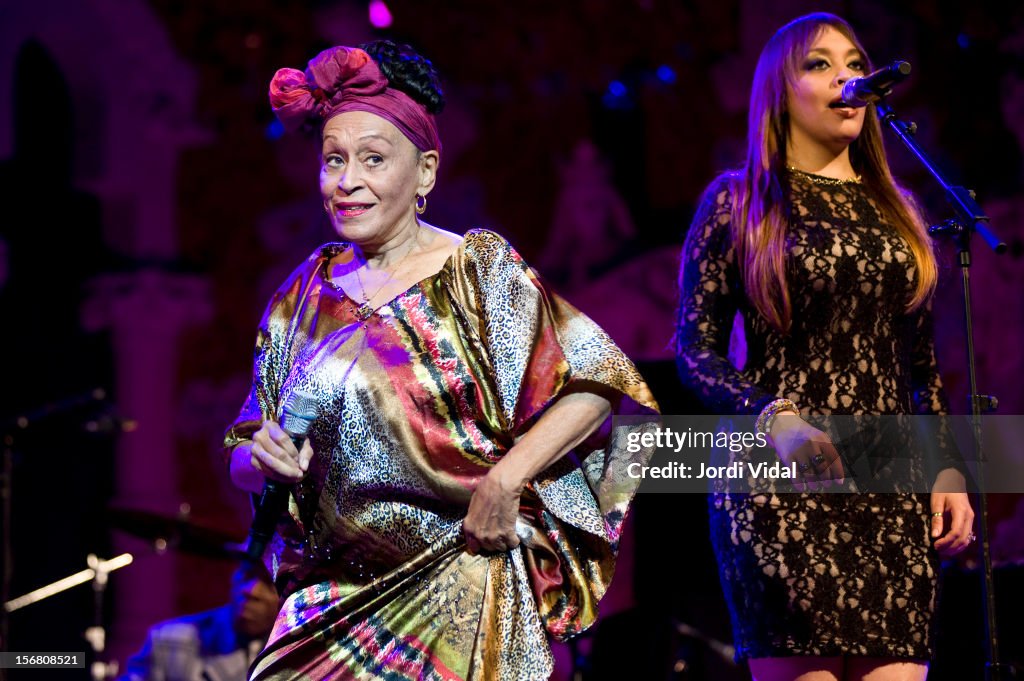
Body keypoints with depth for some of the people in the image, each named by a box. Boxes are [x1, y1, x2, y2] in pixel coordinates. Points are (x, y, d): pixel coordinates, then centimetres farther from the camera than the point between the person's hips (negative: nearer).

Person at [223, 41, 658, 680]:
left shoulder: (479, 269, -2)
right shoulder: (307, 294, 10)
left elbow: (598, 381, -8)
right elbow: (242, 461, 15)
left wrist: (505, 480, -17)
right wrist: (261, 457, -8)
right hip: (329, 599, 4)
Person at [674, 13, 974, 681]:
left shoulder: (895, 210, 19)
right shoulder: (736, 203, 6)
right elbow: (695, 350, 1)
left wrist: (948, 473, 9)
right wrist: (773, 417, -15)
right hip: (783, 485, -4)